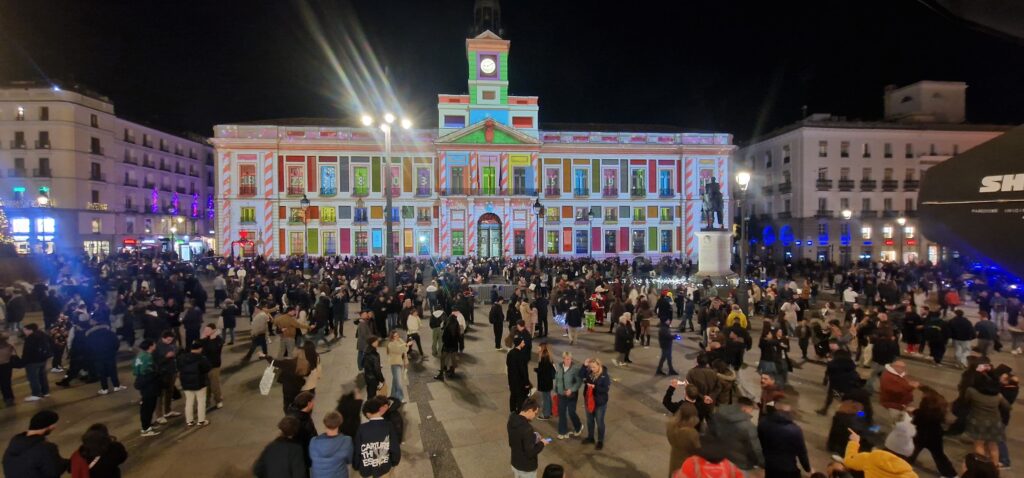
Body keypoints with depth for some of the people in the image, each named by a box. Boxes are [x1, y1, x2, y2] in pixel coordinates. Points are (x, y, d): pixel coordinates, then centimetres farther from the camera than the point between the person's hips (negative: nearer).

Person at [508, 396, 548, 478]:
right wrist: (541, 443, -12)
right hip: (526, 468, -8)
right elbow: (530, 453, -27)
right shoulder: (526, 428, -32)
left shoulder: (512, 421, -5)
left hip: (515, 463, 8)